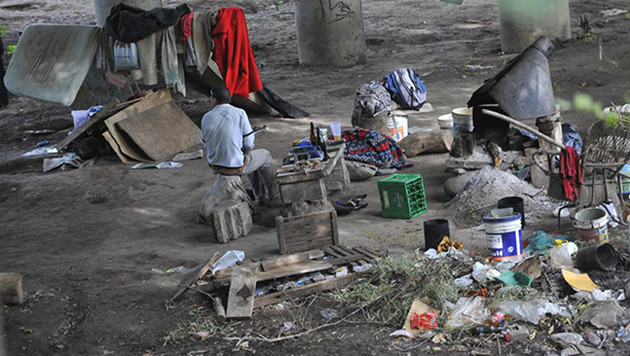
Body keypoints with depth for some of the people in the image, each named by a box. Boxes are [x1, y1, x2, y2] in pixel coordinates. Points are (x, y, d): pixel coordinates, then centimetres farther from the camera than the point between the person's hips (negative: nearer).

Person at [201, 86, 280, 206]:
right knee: (265, 156, 24)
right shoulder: (240, 113, -16)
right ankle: (273, 197, 35)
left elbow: (206, 145, 4)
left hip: (215, 166, 5)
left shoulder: (206, 117, -6)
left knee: (251, 159, 34)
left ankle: (261, 198, 44)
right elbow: (249, 143, -14)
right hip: (235, 167, -5)